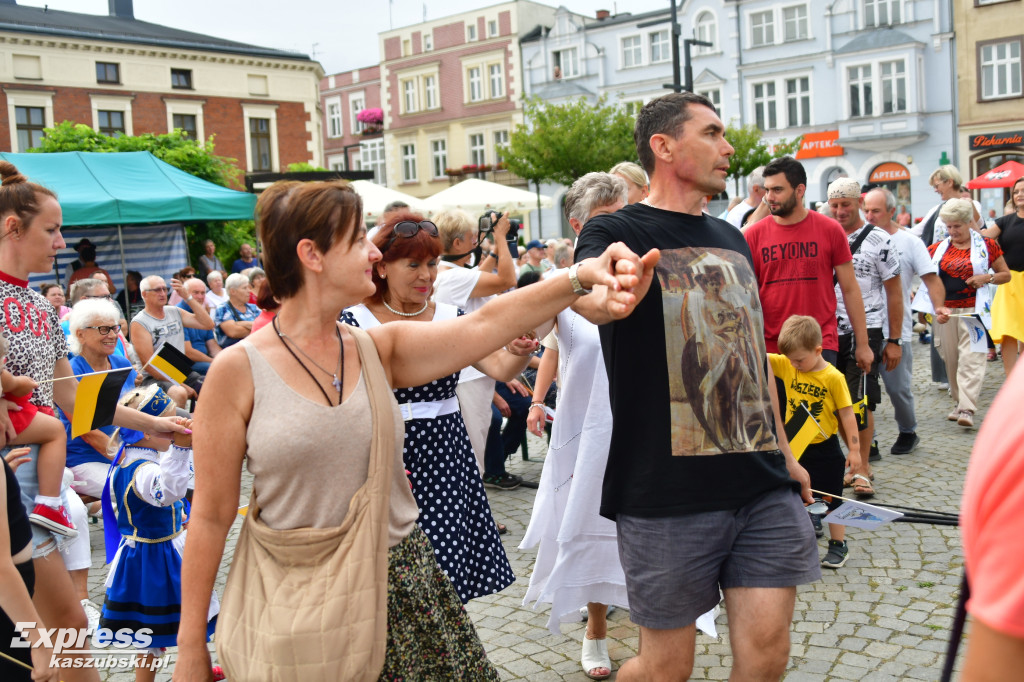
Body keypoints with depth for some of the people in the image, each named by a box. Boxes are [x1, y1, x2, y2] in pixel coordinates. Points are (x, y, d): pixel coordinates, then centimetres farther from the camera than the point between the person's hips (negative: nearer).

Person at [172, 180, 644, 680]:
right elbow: (211, 516, -7)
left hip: (400, 584, 4)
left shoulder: (378, 351, 1)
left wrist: (580, 277, -26)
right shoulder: (238, 371, -10)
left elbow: (484, 325, -12)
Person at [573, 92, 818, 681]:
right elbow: (588, 293, -29)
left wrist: (785, 453, 24)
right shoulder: (617, 232, -5)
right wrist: (604, 295, -53)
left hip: (764, 485, 6)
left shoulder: (732, 240, 16)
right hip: (667, 494, -5)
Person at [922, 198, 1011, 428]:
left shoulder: (985, 245, 3)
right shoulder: (939, 248, 10)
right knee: (951, 359, 8)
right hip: (945, 311, 4)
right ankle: (959, 403, 21)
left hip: (973, 310, -4)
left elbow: (1006, 274, 8)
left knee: (971, 359, -12)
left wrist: (988, 277, -12)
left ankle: (967, 410, -17)